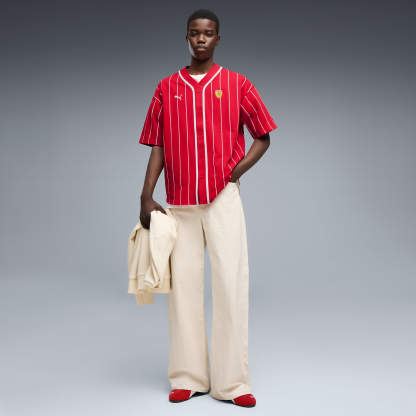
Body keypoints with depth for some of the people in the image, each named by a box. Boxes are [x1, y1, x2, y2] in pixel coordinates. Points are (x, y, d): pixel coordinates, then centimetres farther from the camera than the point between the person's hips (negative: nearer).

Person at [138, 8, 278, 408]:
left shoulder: (237, 85, 6)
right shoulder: (166, 88, 10)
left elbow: (262, 137, 11)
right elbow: (157, 147, 9)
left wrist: (236, 172, -3)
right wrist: (146, 198, 0)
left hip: (223, 199, -2)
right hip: (179, 204, 2)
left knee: (231, 284, -5)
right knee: (182, 285, 4)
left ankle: (232, 382, 3)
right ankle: (188, 377, 16)